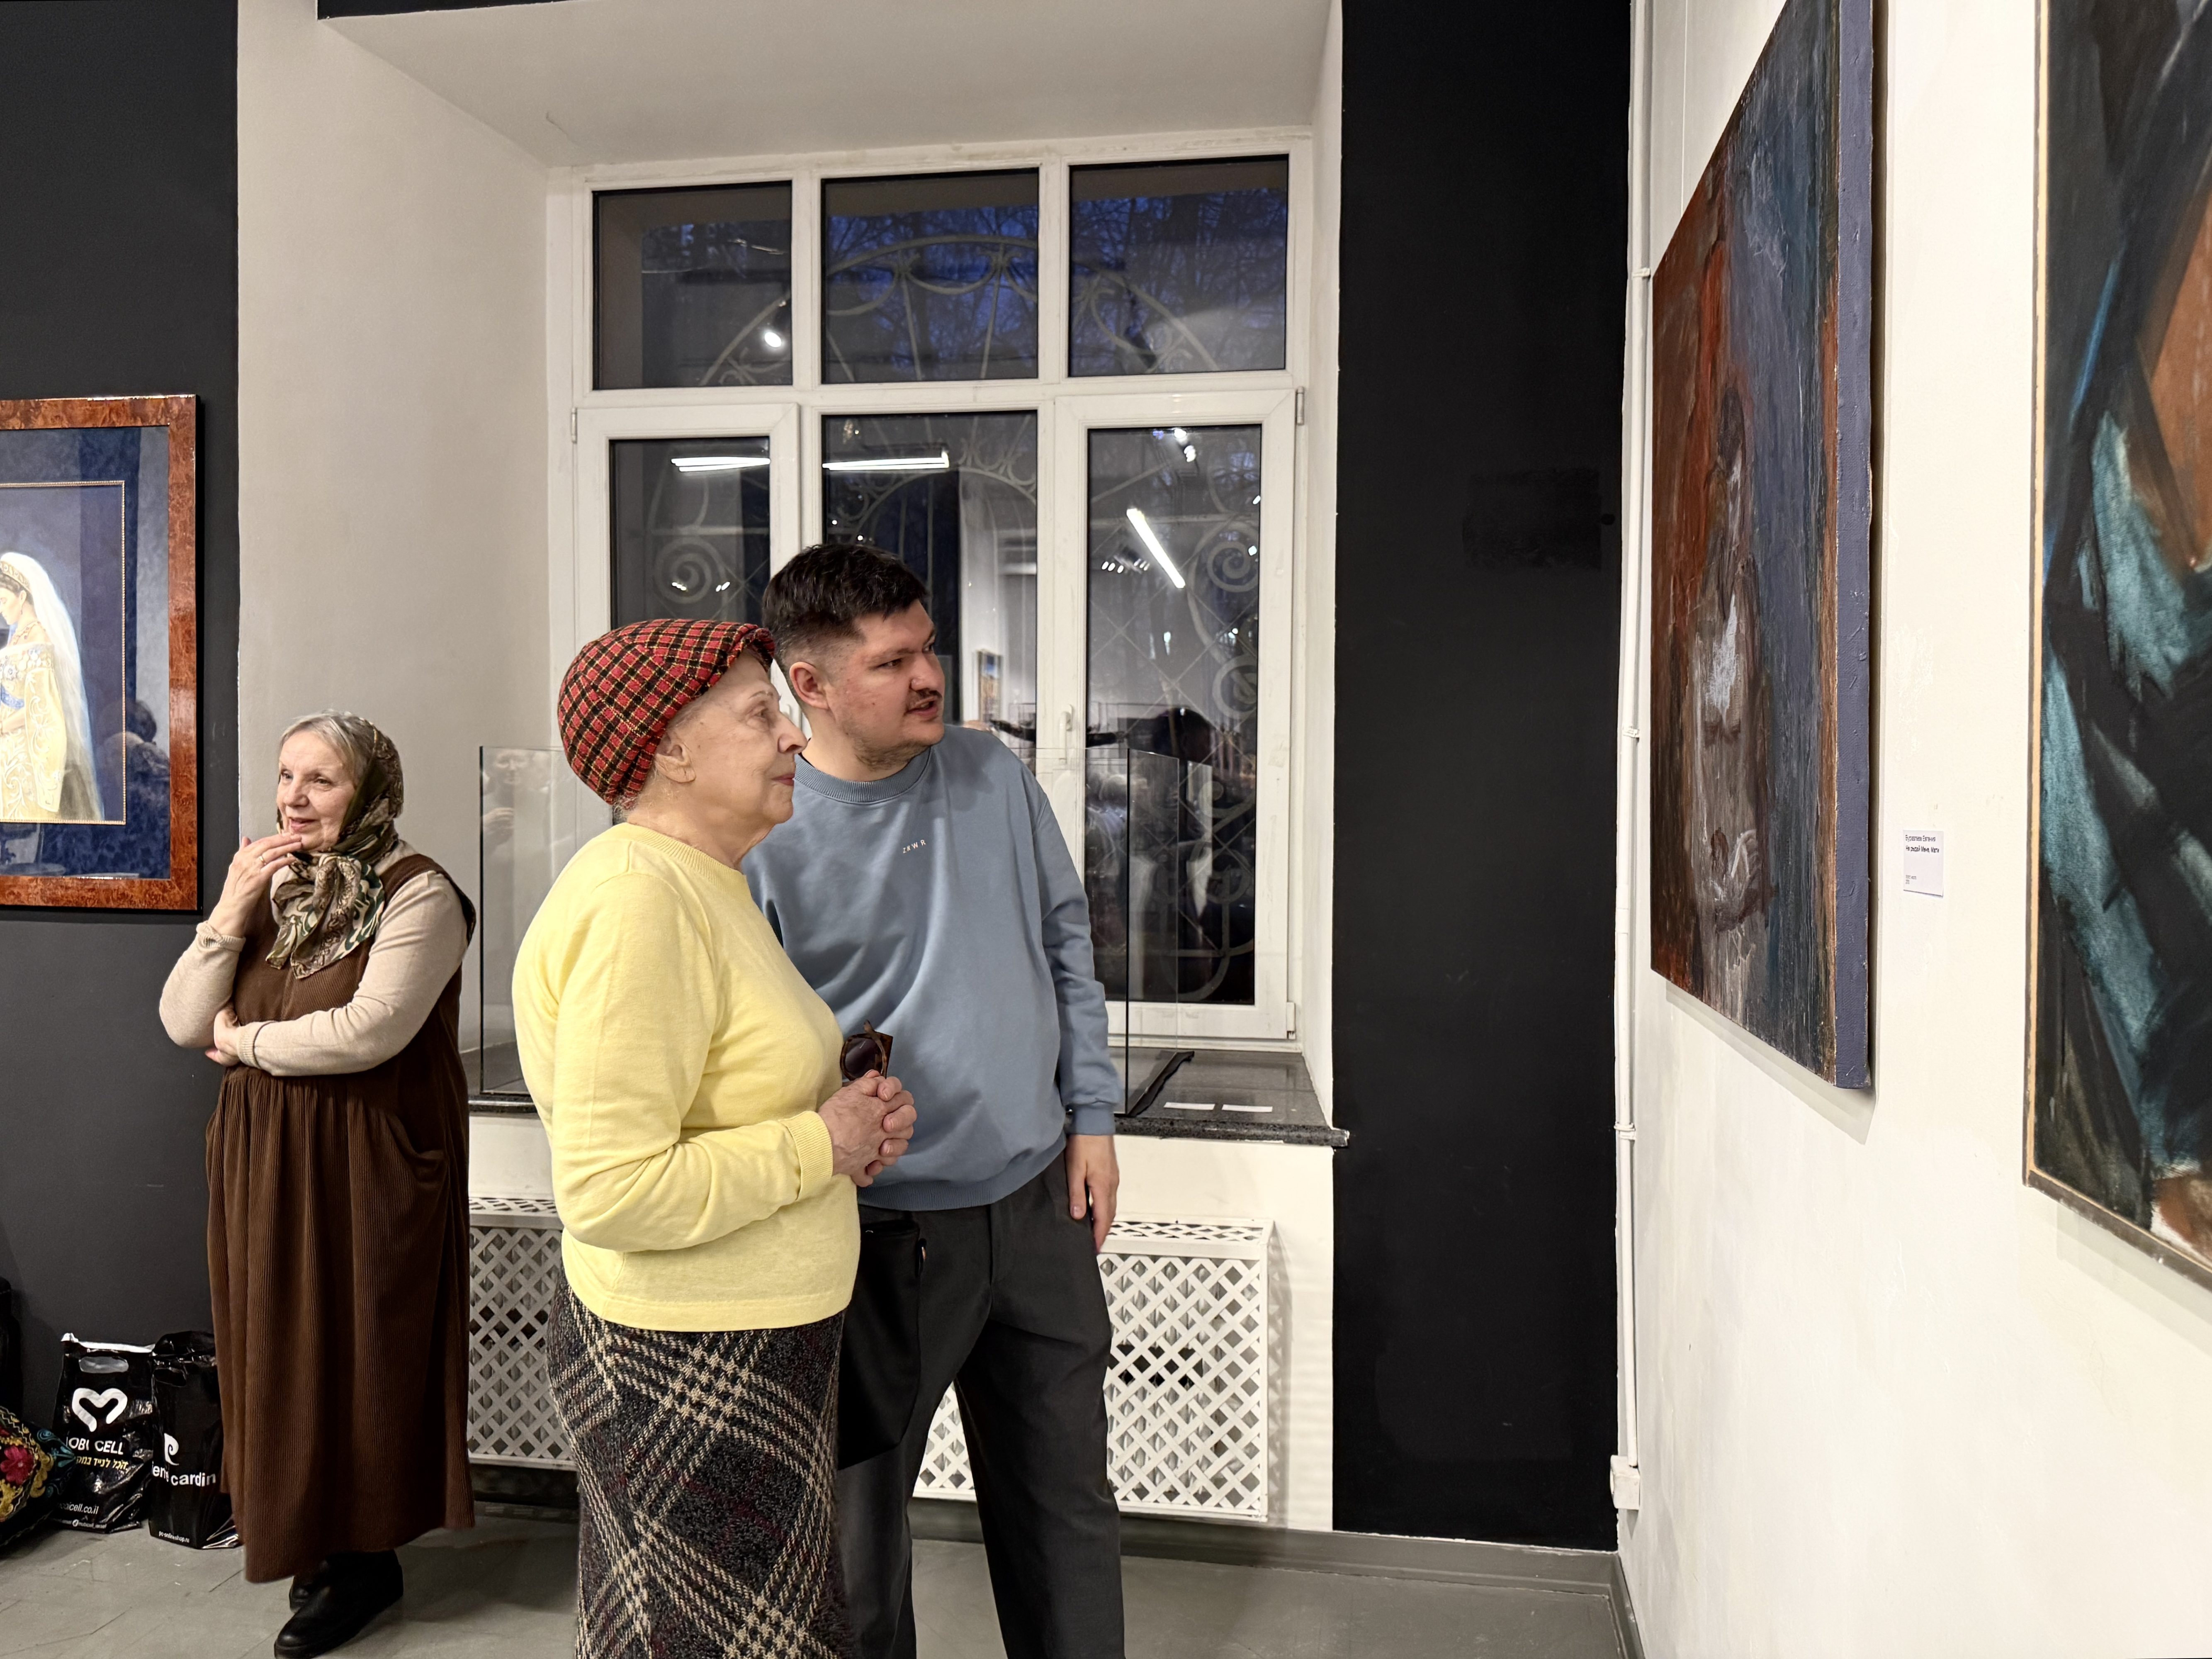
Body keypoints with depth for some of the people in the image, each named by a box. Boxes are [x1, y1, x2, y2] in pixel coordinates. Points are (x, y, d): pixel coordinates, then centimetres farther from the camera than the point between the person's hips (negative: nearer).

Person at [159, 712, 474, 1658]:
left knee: (359, 1359, 5)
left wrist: (244, 1040, -9)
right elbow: (183, 1024, 3)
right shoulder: (270, 889, 9)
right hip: (263, 1163, 6)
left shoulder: (416, 895, -13)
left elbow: (369, 1032, -25)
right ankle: (315, 1539, 32)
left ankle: (365, 1562, 24)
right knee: (281, 1356, 13)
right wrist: (229, 914, -10)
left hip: (368, 1170, -6)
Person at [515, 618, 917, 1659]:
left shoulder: (705, 889, 9)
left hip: (754, 1353, 10)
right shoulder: (637, 903, -23)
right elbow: (612, 1192, -29)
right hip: (692, 1377, -10)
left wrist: (846, 1129, 1)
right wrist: (817, 1148, -18)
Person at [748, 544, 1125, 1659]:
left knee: (1067, 1502, 20)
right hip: (882, 1227, -4)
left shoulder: (993, 775, 1)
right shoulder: (756, 835, -15)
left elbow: (1066, 940, 10)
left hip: (1039, 1203, 5)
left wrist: (1092, 1115, 7)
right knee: (859, 1519, 14)